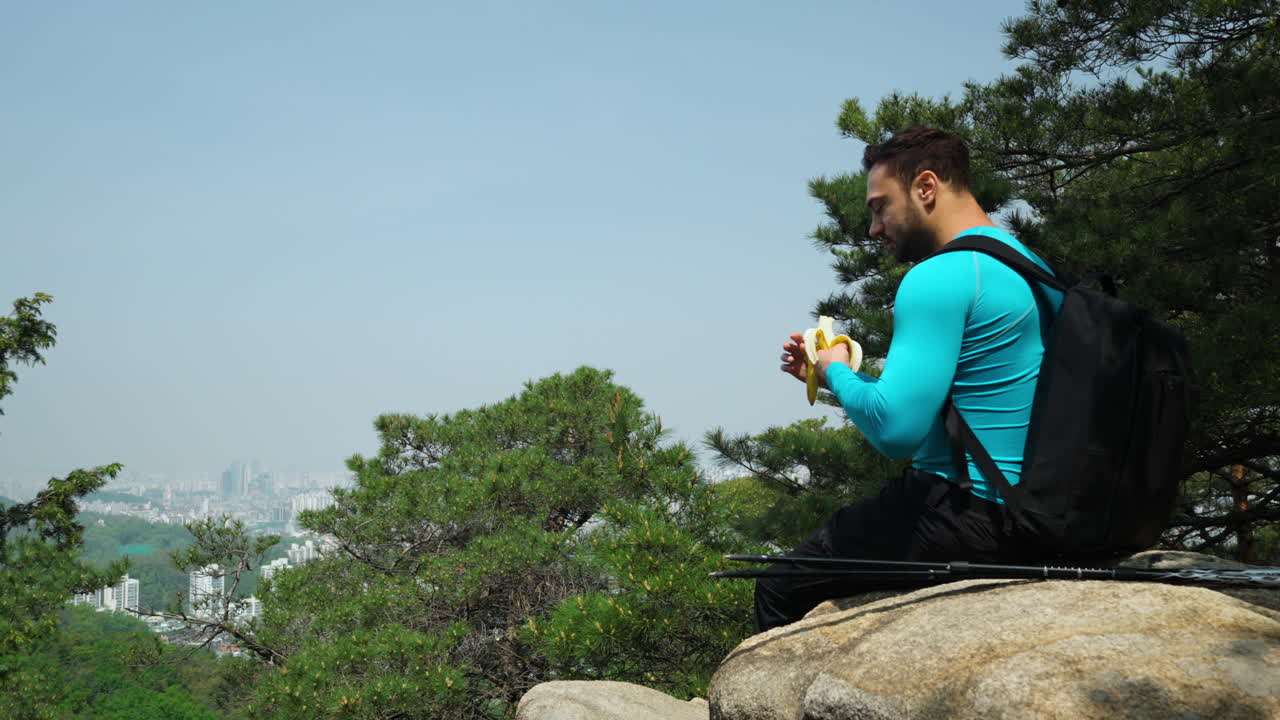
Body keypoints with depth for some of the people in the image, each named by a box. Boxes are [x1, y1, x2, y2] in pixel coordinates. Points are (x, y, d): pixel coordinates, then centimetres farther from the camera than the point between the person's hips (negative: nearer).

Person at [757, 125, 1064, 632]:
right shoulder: (1031, 266, 15)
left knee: (780, 590, 1)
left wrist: (838, 373, -6)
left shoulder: (939, 278, -17)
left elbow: (895, 430, -26)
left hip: (967, 515, -10)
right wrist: (832, 375, 17)